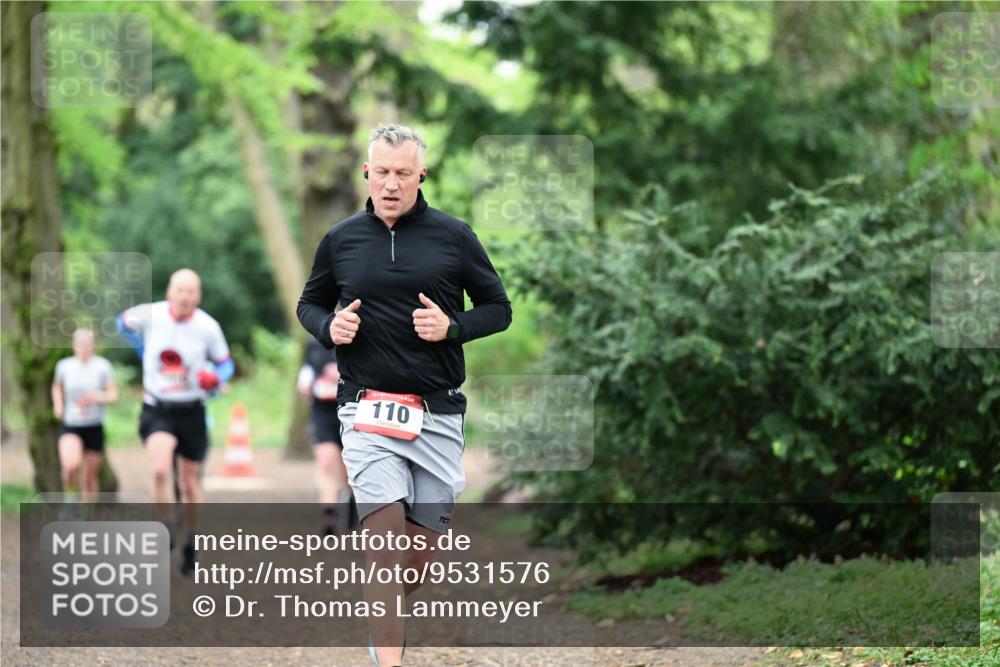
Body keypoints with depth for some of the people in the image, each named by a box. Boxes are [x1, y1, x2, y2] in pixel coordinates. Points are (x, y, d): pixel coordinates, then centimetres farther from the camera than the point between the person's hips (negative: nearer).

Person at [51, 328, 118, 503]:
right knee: (71, 466, -26)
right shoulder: (64, 366, 0)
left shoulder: (102, 366, -5)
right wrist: (58, 404, 3)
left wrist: (99, 397, -23)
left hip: (94, 427, 0)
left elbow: (113, 395, -3)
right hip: (70, 425, 0)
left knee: (89, 477, 7)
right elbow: (57, 387, 20)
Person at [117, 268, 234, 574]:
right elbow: (124, 322, 14)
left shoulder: (208, 327, -10)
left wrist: (215, 378, -17)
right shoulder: (150, 315, -10)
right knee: (159, 470, -25)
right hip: (157, 409, -1)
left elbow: (225, 363, 4)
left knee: (189, 483, 10)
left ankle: (191, 542, 29)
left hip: (191, 411, 1)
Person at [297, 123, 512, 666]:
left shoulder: (453, 236, 2)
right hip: (367, 412, -1)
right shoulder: (341, 240, 6)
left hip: (438, 412, 1)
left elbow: (498, 308, 8)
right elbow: (309, 303, 20)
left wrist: (451, 327, -11)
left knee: (424, 542, 8)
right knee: (386, 534, -15)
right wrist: (329, 328, -3)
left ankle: (384, 615, 37)